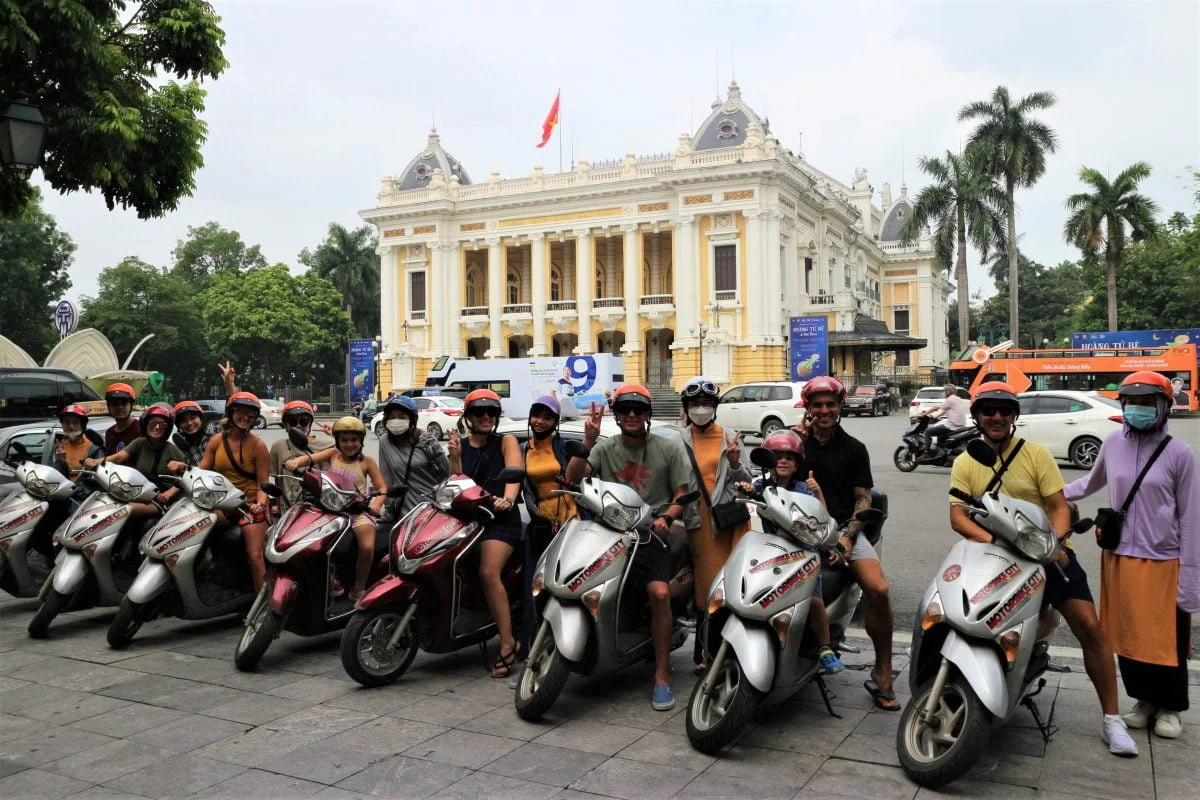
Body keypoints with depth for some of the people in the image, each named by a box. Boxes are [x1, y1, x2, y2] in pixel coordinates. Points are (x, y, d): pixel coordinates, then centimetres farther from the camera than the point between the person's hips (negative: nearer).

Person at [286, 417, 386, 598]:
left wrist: (377, 503, -21)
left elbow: (382, 487, 1)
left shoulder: (366, 461, 5)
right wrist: (295, 461, -32)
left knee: (367, 547, -26)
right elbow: (311, 458, -9)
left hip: (359, 511, -2)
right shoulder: (333, 454, 9)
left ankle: (359, 588, -2)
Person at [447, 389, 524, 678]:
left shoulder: (506, 442, 8)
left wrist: (507, 499, -29)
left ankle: (507, 644, -24)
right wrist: (454, 458, -7)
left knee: (489, 572, -26)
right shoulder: (461, 445, 17)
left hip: (500, 517, -5)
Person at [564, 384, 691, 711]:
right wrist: (588, 440, -12)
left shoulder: (668, 449, 9)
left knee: (660, 592, -26)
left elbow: (681, 494, 9)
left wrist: (666, 517, -11)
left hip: (649, 533, -2)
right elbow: (573, 478, -2)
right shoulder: (605, 448, 12)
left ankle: (661, 675, -14)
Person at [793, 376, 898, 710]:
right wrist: (798, 443, -7)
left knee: (879, 590, -22)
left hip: (845, 528, 1)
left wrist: (847, 538, -10)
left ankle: (882, 673, -7)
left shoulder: (854, 449, 11)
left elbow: (863, 499, 5)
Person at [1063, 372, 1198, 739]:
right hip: (1120, 559, 3)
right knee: (1128, 636, 11)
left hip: (1164, 563, -3)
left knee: (1167, 640, 7)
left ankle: (1170, 708, 26)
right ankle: (1143, 699, 29)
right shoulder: (1113, 443, 2)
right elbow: (1091, 482, 24)